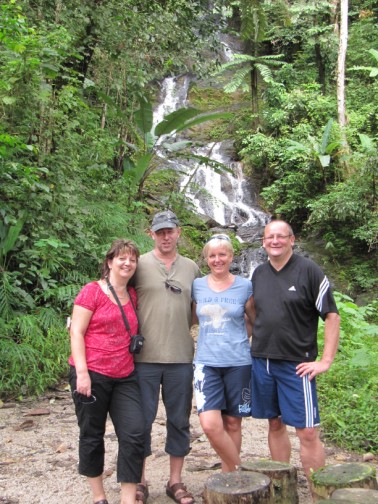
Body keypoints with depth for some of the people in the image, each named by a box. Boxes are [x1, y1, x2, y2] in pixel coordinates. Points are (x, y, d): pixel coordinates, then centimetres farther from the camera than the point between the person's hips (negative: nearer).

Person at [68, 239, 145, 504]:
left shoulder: (133, 296, 12)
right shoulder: (92, 291, -5)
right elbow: (76, 332, -9)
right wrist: (82, 372, -15)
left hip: (125, 377, 5)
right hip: (92, 374, -5)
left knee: (135, 434, -4)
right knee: (92, 436, 8)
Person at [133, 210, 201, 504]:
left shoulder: (191, 268, 10)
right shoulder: (140, 265, 0)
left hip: (181, 357, 3)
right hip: (145, 357, -3)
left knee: (179, 420, 11)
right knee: (142, 419, 6)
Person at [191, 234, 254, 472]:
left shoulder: (245, 286, 0)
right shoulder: (197, 285, 5)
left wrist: (241, 341, 3)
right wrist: (213, 336, 8)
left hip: (238, 362, -1)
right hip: (206, 362, 1)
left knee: (233, 422, 8)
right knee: (210, 424, -12)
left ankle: (230, 473, 26)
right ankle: (240, 470, 7)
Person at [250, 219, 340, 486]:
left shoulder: (308, 270, -6)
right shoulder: (258, 274, 9)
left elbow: (332, 316, -7)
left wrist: (326, 361, -12)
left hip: (296, 364, -5)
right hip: (261, 361, 5)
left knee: (308, 432, -4)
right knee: (275, 424, 14)